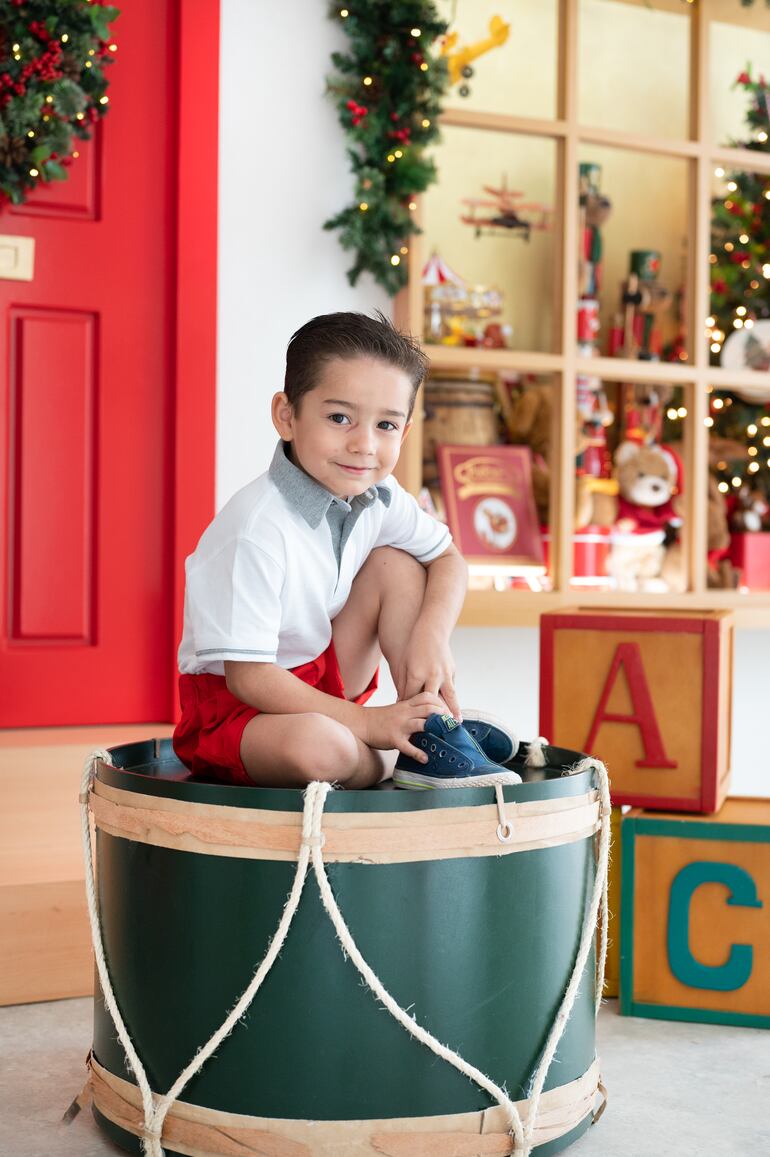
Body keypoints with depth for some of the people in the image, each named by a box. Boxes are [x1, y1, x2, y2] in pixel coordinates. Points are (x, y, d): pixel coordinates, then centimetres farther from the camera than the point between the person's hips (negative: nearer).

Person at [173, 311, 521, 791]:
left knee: (397, 565, -4)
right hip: (232, 703, -7)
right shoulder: (256, 531, -30)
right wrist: (367, 724, -24)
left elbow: (448, 560, 9)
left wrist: (432, 634, -14)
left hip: (321, 678, 8)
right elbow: (248, 675, -27)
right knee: (318, 748, -39)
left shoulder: (379, 496, -7)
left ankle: (436, 734, -6)